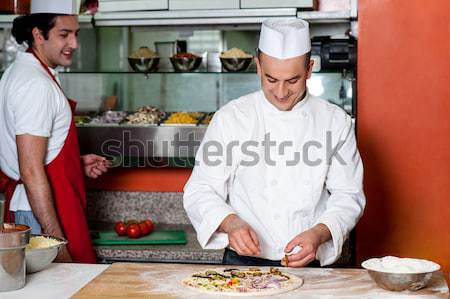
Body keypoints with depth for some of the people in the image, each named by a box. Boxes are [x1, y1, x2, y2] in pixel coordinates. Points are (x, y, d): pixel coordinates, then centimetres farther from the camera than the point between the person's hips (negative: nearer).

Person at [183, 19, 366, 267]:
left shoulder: (335, 122, 5)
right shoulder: (230, 118, 2)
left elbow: (348, 196, 6)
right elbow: (199, 192, 2)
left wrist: (319, 234, -13)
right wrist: (230, 222, -18)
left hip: (310, 265, 1)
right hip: (243, 263, -1)